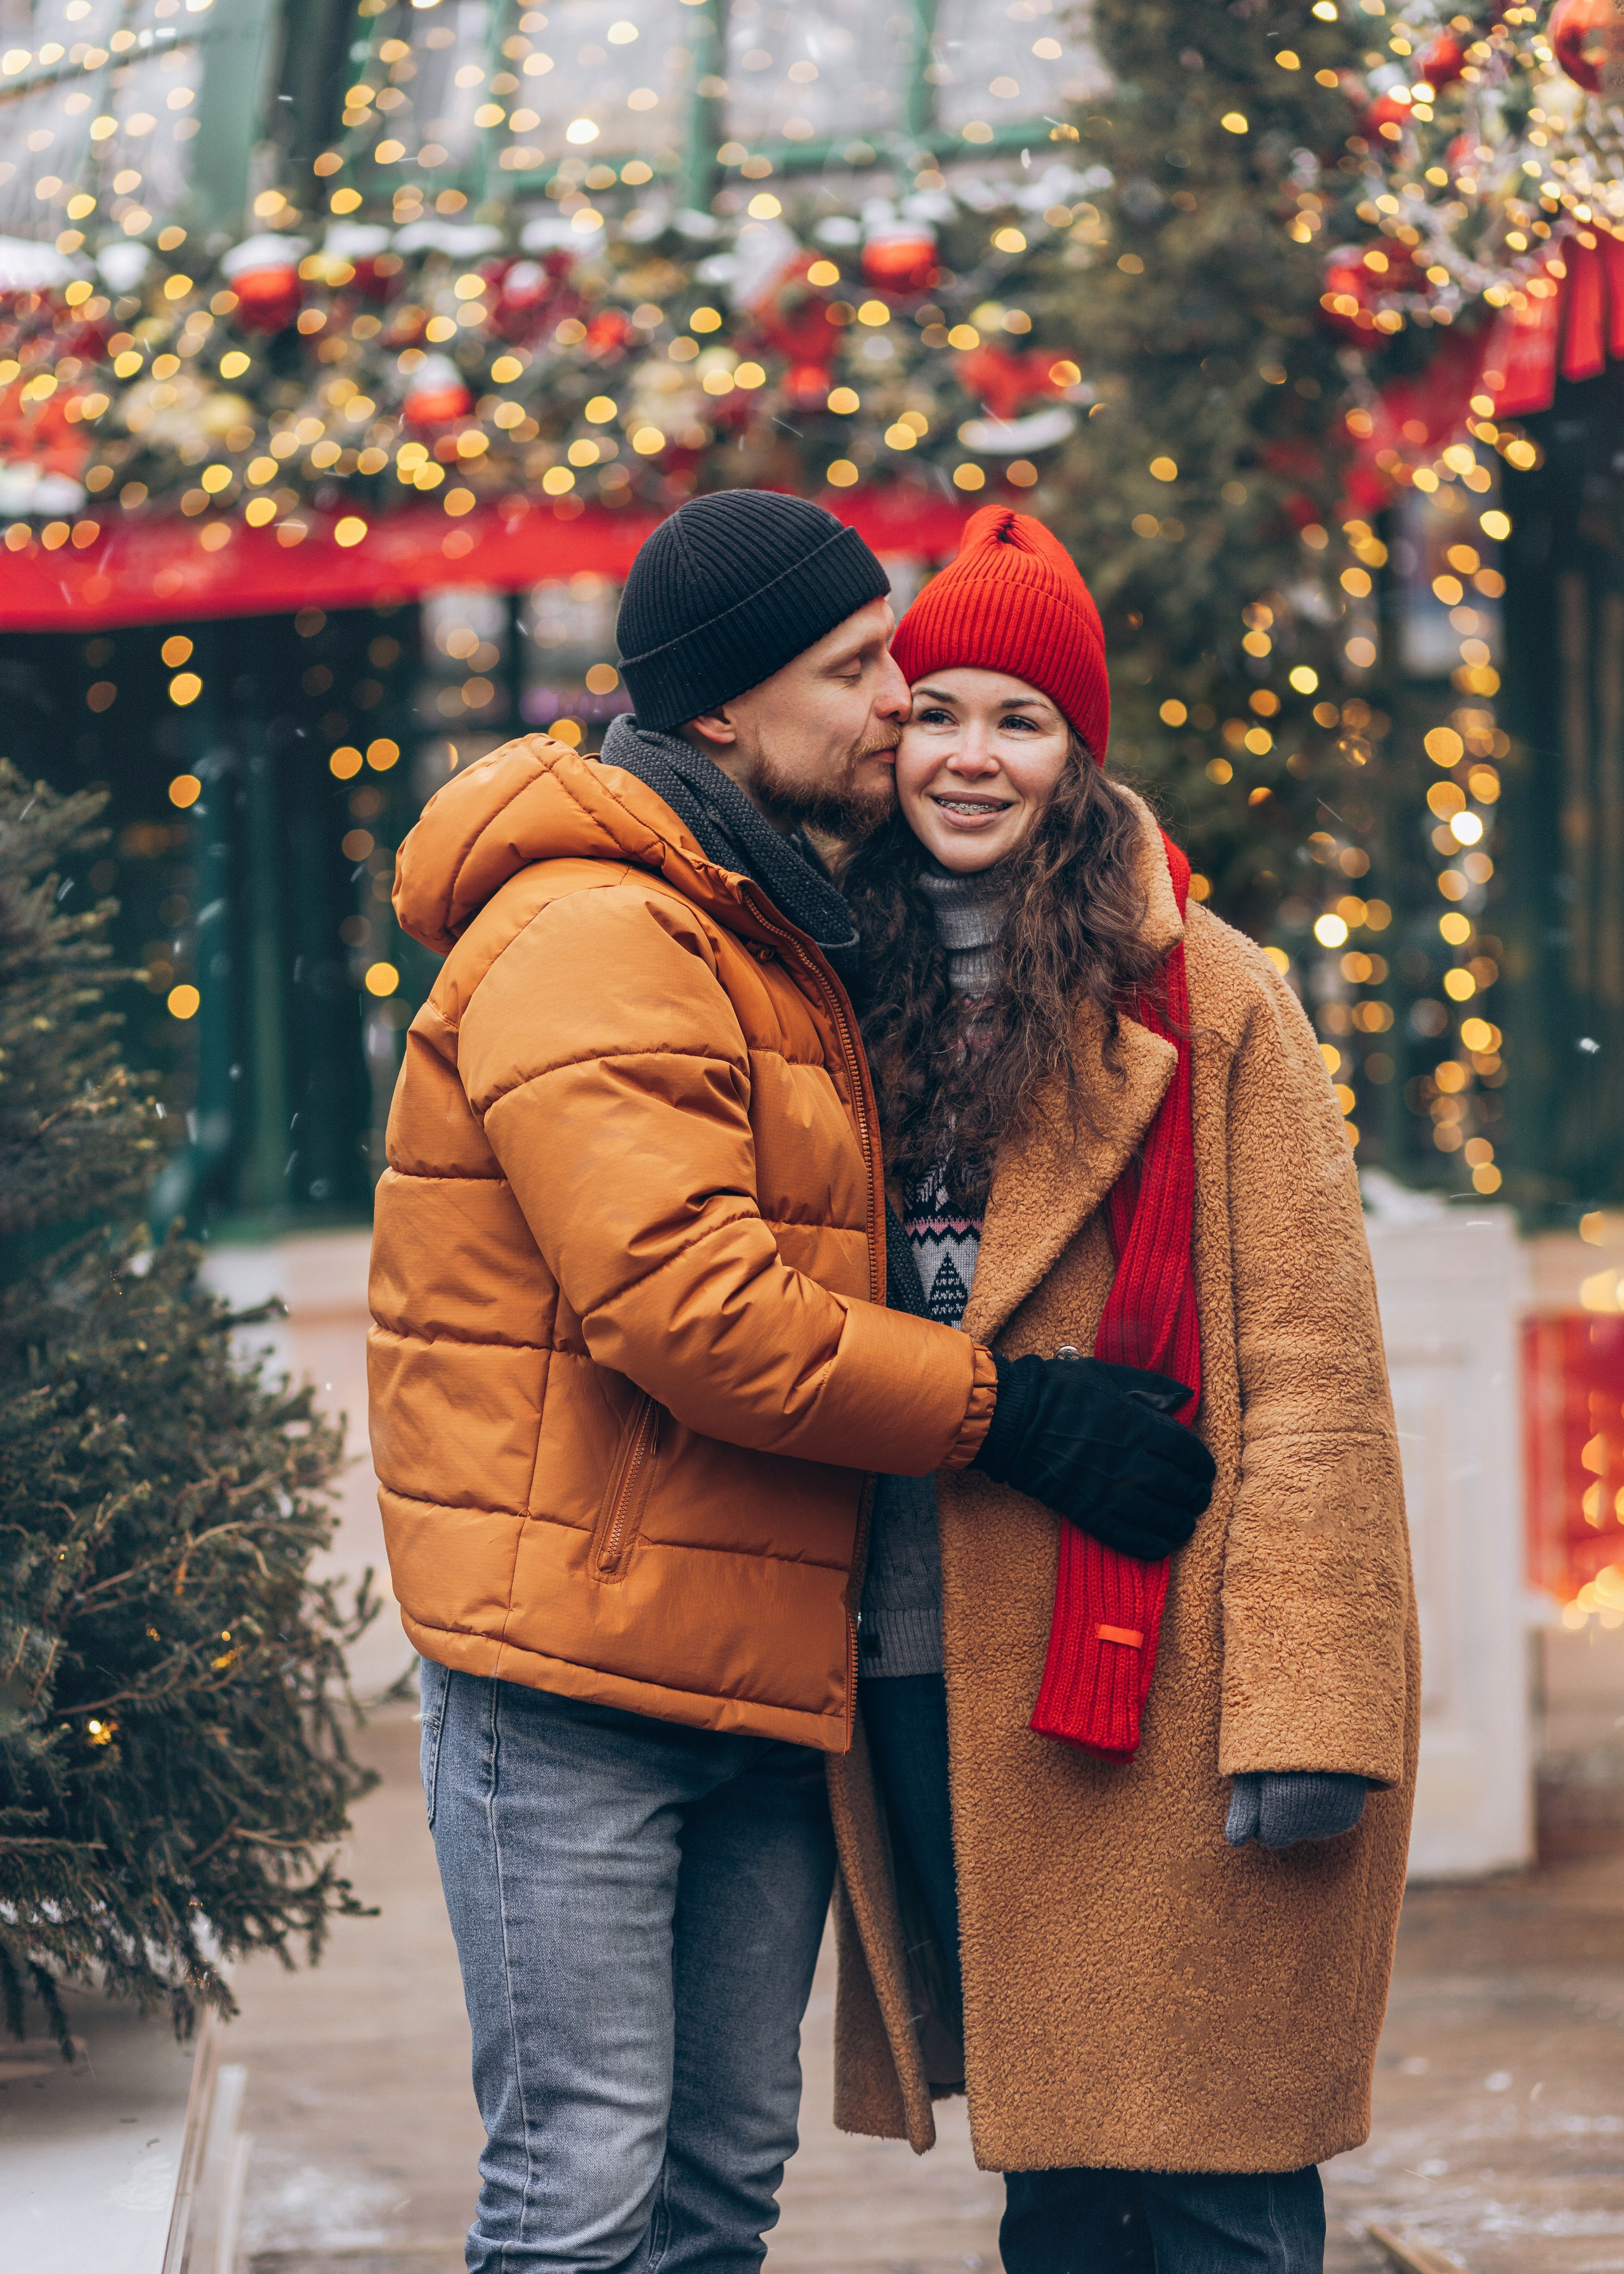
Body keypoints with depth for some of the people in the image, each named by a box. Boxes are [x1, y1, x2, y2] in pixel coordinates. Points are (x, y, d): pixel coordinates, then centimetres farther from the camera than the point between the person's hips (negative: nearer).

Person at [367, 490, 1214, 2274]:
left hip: (761, 1671, 10)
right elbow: (683, 1306, -23)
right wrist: (997, 1406, -16)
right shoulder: (593, 939, -14)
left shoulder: (774, 949, 19)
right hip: (575, 1658, -10)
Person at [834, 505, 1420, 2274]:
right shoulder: (861, 996, 12)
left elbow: (1307, 1368, -7)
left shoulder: (1203, 999, -3)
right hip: (930, 1681, 5)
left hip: (1151, 1680, -5)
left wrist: (1304, 1710, -14)